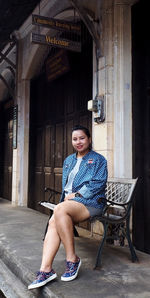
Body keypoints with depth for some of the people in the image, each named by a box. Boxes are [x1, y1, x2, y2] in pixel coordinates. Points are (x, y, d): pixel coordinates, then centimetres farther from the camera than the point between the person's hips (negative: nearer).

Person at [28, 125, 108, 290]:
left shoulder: (98, 159, 7)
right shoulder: (68, 160, 24)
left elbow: (98, 183, -6)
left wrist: (76, 195, -11)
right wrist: (67, 196, 3)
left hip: (90, 202, -5)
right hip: (69, 201, 5)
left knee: (59, 210, -34)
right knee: (53, 221, -27)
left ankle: (72, 259, -22)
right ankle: (46, 269, -29)